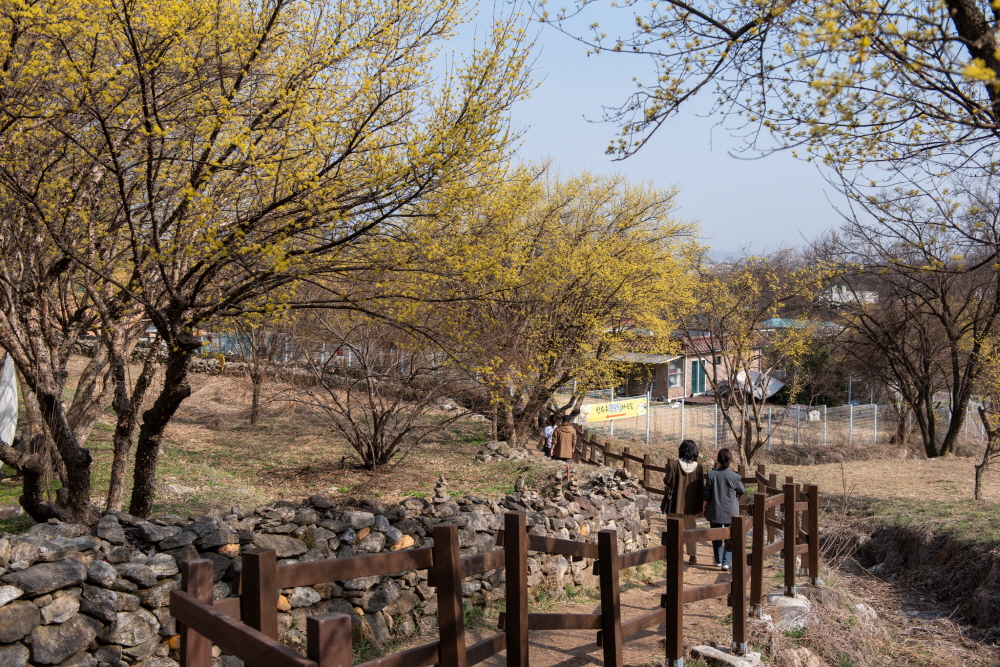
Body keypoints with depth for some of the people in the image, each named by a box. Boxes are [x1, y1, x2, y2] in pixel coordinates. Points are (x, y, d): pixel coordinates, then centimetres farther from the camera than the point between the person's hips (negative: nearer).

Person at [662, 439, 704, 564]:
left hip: (676, 503, -3)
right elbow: (701, 488, -1)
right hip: (691, 505, 3)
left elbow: (667, 482, -12)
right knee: (690, 529, 16)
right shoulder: (698, 467, -4)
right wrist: (700, 506, 7)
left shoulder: (673, 463, -13)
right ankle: (693, 555, 19)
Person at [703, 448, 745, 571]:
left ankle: (718, 560, 27)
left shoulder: (711, 474, -11)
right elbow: (742, 491, 2)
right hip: (731, 512, -1)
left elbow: (707, 493, -5)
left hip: (715, 511, 1)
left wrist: (705, 507, 9)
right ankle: (726, 562, -4)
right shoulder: (735, 476, -14)